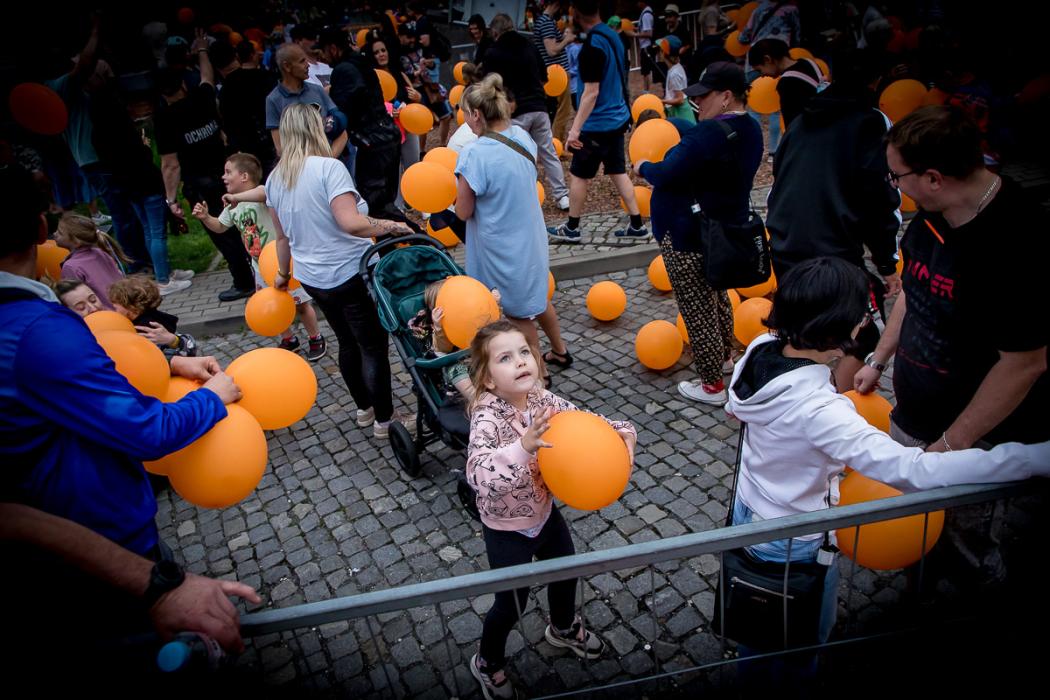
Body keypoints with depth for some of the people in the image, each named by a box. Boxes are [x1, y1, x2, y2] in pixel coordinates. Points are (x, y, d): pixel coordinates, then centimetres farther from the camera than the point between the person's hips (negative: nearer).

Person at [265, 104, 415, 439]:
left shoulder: (274, 179, 4)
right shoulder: (328, 167, -17)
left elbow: (283, 236, 13)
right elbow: (351, 222, -29)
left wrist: (283, 274, 26)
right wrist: (390, 226, -16)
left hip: (313, 277, 8)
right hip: (351, 273, -7)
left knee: (348, 342, 22)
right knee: (373, 346, 6)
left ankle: (363, 408, 35)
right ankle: (383, 419, 16)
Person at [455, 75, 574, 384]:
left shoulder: (474, 154, -25)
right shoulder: (522, 136, -4)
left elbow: (464, 212, -16)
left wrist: (462, 185, 1)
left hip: (502, 248, -7)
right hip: (530, 238, 7)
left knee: (519, 313, 13)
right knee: (536, 297, 29)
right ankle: (560, 350, 47)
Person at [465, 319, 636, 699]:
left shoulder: (542, 400, -15)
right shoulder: (487, 419, -34)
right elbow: (478, 474, -49)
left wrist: (622, 433, -23)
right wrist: (523, 446, -63)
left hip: (545, 511, 6)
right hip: (508, 529, -6)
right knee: (511, 603, 12)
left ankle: (564, 628, 61)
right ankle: (487, 663, 45)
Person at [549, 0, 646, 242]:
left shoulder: (592, 46, -20)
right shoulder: (613, 36, 7)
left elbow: (591, 93, -23)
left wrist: (575, 129, -22)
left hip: (597, 125, -8)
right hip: (617, 119, 8)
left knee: (579, 175, 4)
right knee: (618, 172, 13)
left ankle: (571, 229, 15)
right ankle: (637, 225, 15)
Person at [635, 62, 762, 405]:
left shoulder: (710, 133, -26)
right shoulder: (749, 129, 5)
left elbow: (666, 174, -25)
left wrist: (643, 167, -5)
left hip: (689, 237, -10)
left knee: (697, 309, 1)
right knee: (716, 294, 28)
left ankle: (712, 385, 12)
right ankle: (724, 356, 47)